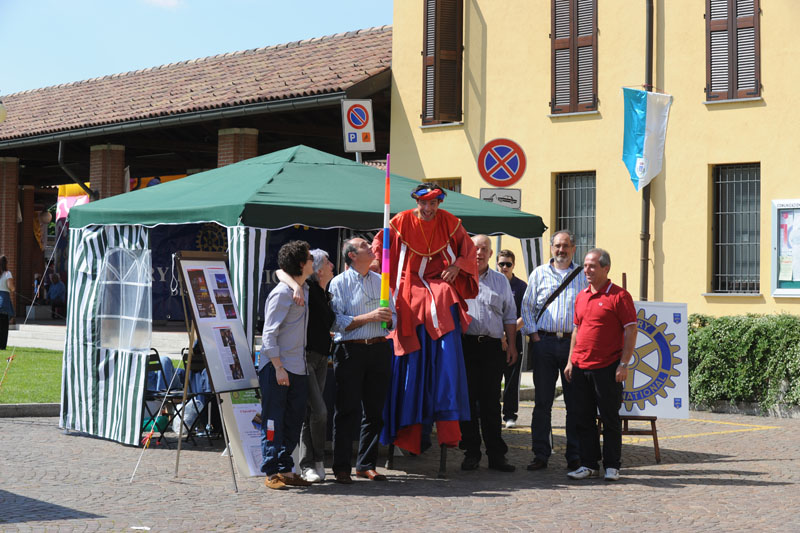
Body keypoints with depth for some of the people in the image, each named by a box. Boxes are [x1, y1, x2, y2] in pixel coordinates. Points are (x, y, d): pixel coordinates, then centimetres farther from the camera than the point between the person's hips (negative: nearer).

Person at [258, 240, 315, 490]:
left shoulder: (305, 291, 14)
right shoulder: (281, 293, -13)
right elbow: (269, 334, -16)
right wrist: (278, 367, -19)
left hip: (298, 369, 9)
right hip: (276, 367, -9)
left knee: (294, 420, 10)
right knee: (273, 421, -2)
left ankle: (286, 469, 18)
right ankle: (272, 472, 2)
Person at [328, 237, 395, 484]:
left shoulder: (380, 281, 17)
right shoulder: (339, 283, 1)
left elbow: (393, 320, 18)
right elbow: (337, 322, -9)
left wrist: (388, 319, -5)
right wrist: (370, 317, -15)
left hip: (379, 350, 5)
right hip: (350, 350, -5)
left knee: (375, 410, 6)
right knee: (348, 410, -5)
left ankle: (366, 465, 14)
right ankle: (341, 467, 0)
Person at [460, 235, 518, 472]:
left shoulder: (500, 280, 16)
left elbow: (509, 315, 18)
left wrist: (512, 344, 9)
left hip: (492, 346, 2)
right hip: (465, 345, -2)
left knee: (491, 402, 3)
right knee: (467, 399, 0)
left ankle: (496, 454, 6)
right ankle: (471, 453, 7)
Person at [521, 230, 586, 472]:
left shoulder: (582, 276, 11)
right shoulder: (539, 274, 11)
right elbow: (527, 305, 11)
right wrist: (533, 334, 0)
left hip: (573, 343, 0)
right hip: (544, 342, 0)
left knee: (575, 401, 0)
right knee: (542, 401, 1)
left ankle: (574, 455, 6)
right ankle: (540, 454, 6)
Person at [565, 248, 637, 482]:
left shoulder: (619, 296, -6)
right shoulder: (582, 296, 14)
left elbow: (631, 330, -8)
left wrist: (624, 364, -14)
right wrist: (571, 361, 15)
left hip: (607, 368, -6)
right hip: (581, 367, 6)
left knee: (610, 419, 1)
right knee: (584, 418, 8)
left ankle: (612, 466, 8)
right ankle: (589, 464, 16)